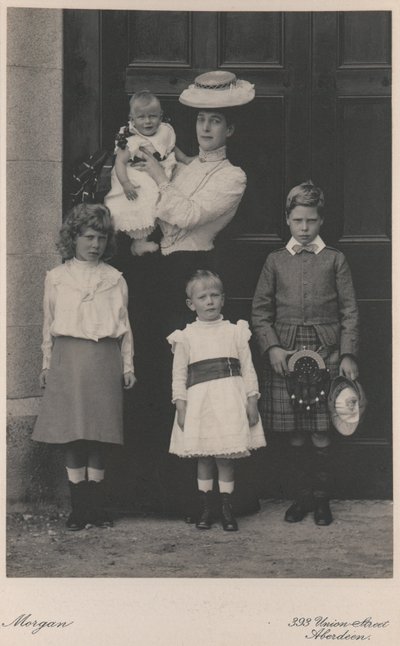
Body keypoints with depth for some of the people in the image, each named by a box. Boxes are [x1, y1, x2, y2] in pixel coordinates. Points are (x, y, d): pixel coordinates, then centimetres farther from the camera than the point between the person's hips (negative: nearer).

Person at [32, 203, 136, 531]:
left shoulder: (115, 279, 11)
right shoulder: (56, 278, 9)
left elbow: (125, 326, 12)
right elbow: (48, 325, 11)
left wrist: (128, 366, 8)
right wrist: (47, 365, 8)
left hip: (105, 361, 1)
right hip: (68, 359, -1)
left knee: (99, 437, 1)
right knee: (73, 436, -3)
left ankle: (97, 507, 10)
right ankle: (78, 507, 5)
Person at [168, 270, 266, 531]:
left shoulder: (235, 331, 7)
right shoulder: (186, 336, 5)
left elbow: (248, 369, 7)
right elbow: (179, 375, 4)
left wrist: (252, 401, 1)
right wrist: (181, 406, -3)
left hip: (230, 400, 0)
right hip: (199, 402, 0)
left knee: (226, 457, 2)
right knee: (204, 458, 5)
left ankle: (227, 509, 12)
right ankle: (206, 509, 17)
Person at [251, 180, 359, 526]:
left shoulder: (335, 259, 7)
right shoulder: (275, 261, 10)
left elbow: (349, 312, 5)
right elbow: (260, 311, 10)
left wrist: (348, 355, -4)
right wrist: (272, 347, -4)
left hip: (325, 352, -1)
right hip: (285, 353, 1)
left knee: (321, 433, -1)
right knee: (295, 435, 5)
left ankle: (322, 498, 14)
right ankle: (302, 496, 19)